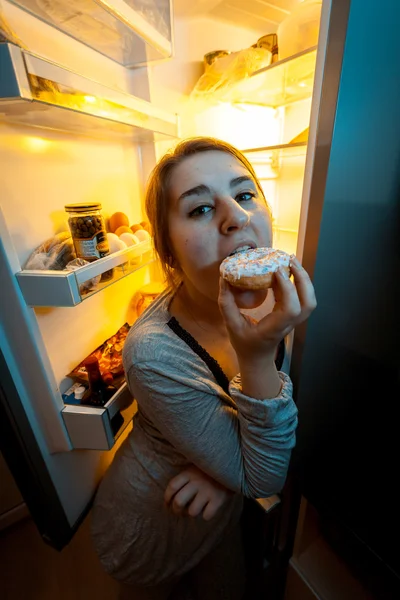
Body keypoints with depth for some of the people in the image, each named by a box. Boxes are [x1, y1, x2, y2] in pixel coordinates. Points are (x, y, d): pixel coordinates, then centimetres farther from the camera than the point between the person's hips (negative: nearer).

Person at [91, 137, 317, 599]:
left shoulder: (261, 300, -20)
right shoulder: (154, 353, -39)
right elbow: (263, 480, -28)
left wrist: (225, 467, -26)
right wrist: (257, 358, -45)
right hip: (151, 533, -4)